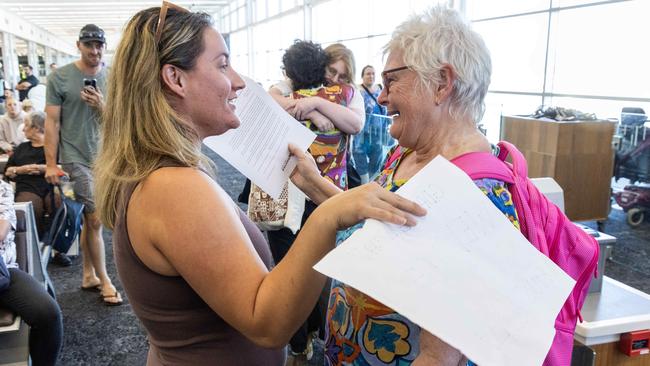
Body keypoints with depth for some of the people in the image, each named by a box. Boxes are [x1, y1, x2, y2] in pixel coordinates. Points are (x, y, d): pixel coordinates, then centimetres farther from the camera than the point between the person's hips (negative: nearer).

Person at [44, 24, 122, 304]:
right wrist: (51, 163, -9)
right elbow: (52, 122, -5)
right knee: (95, 218, -5)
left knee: (89, 218, 14)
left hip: (105, 156, 4)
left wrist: (101, 107, -14)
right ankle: (104, 280, 7)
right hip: (76, 157, -4)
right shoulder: (60, 77, -5)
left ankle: (88, 275, 25)